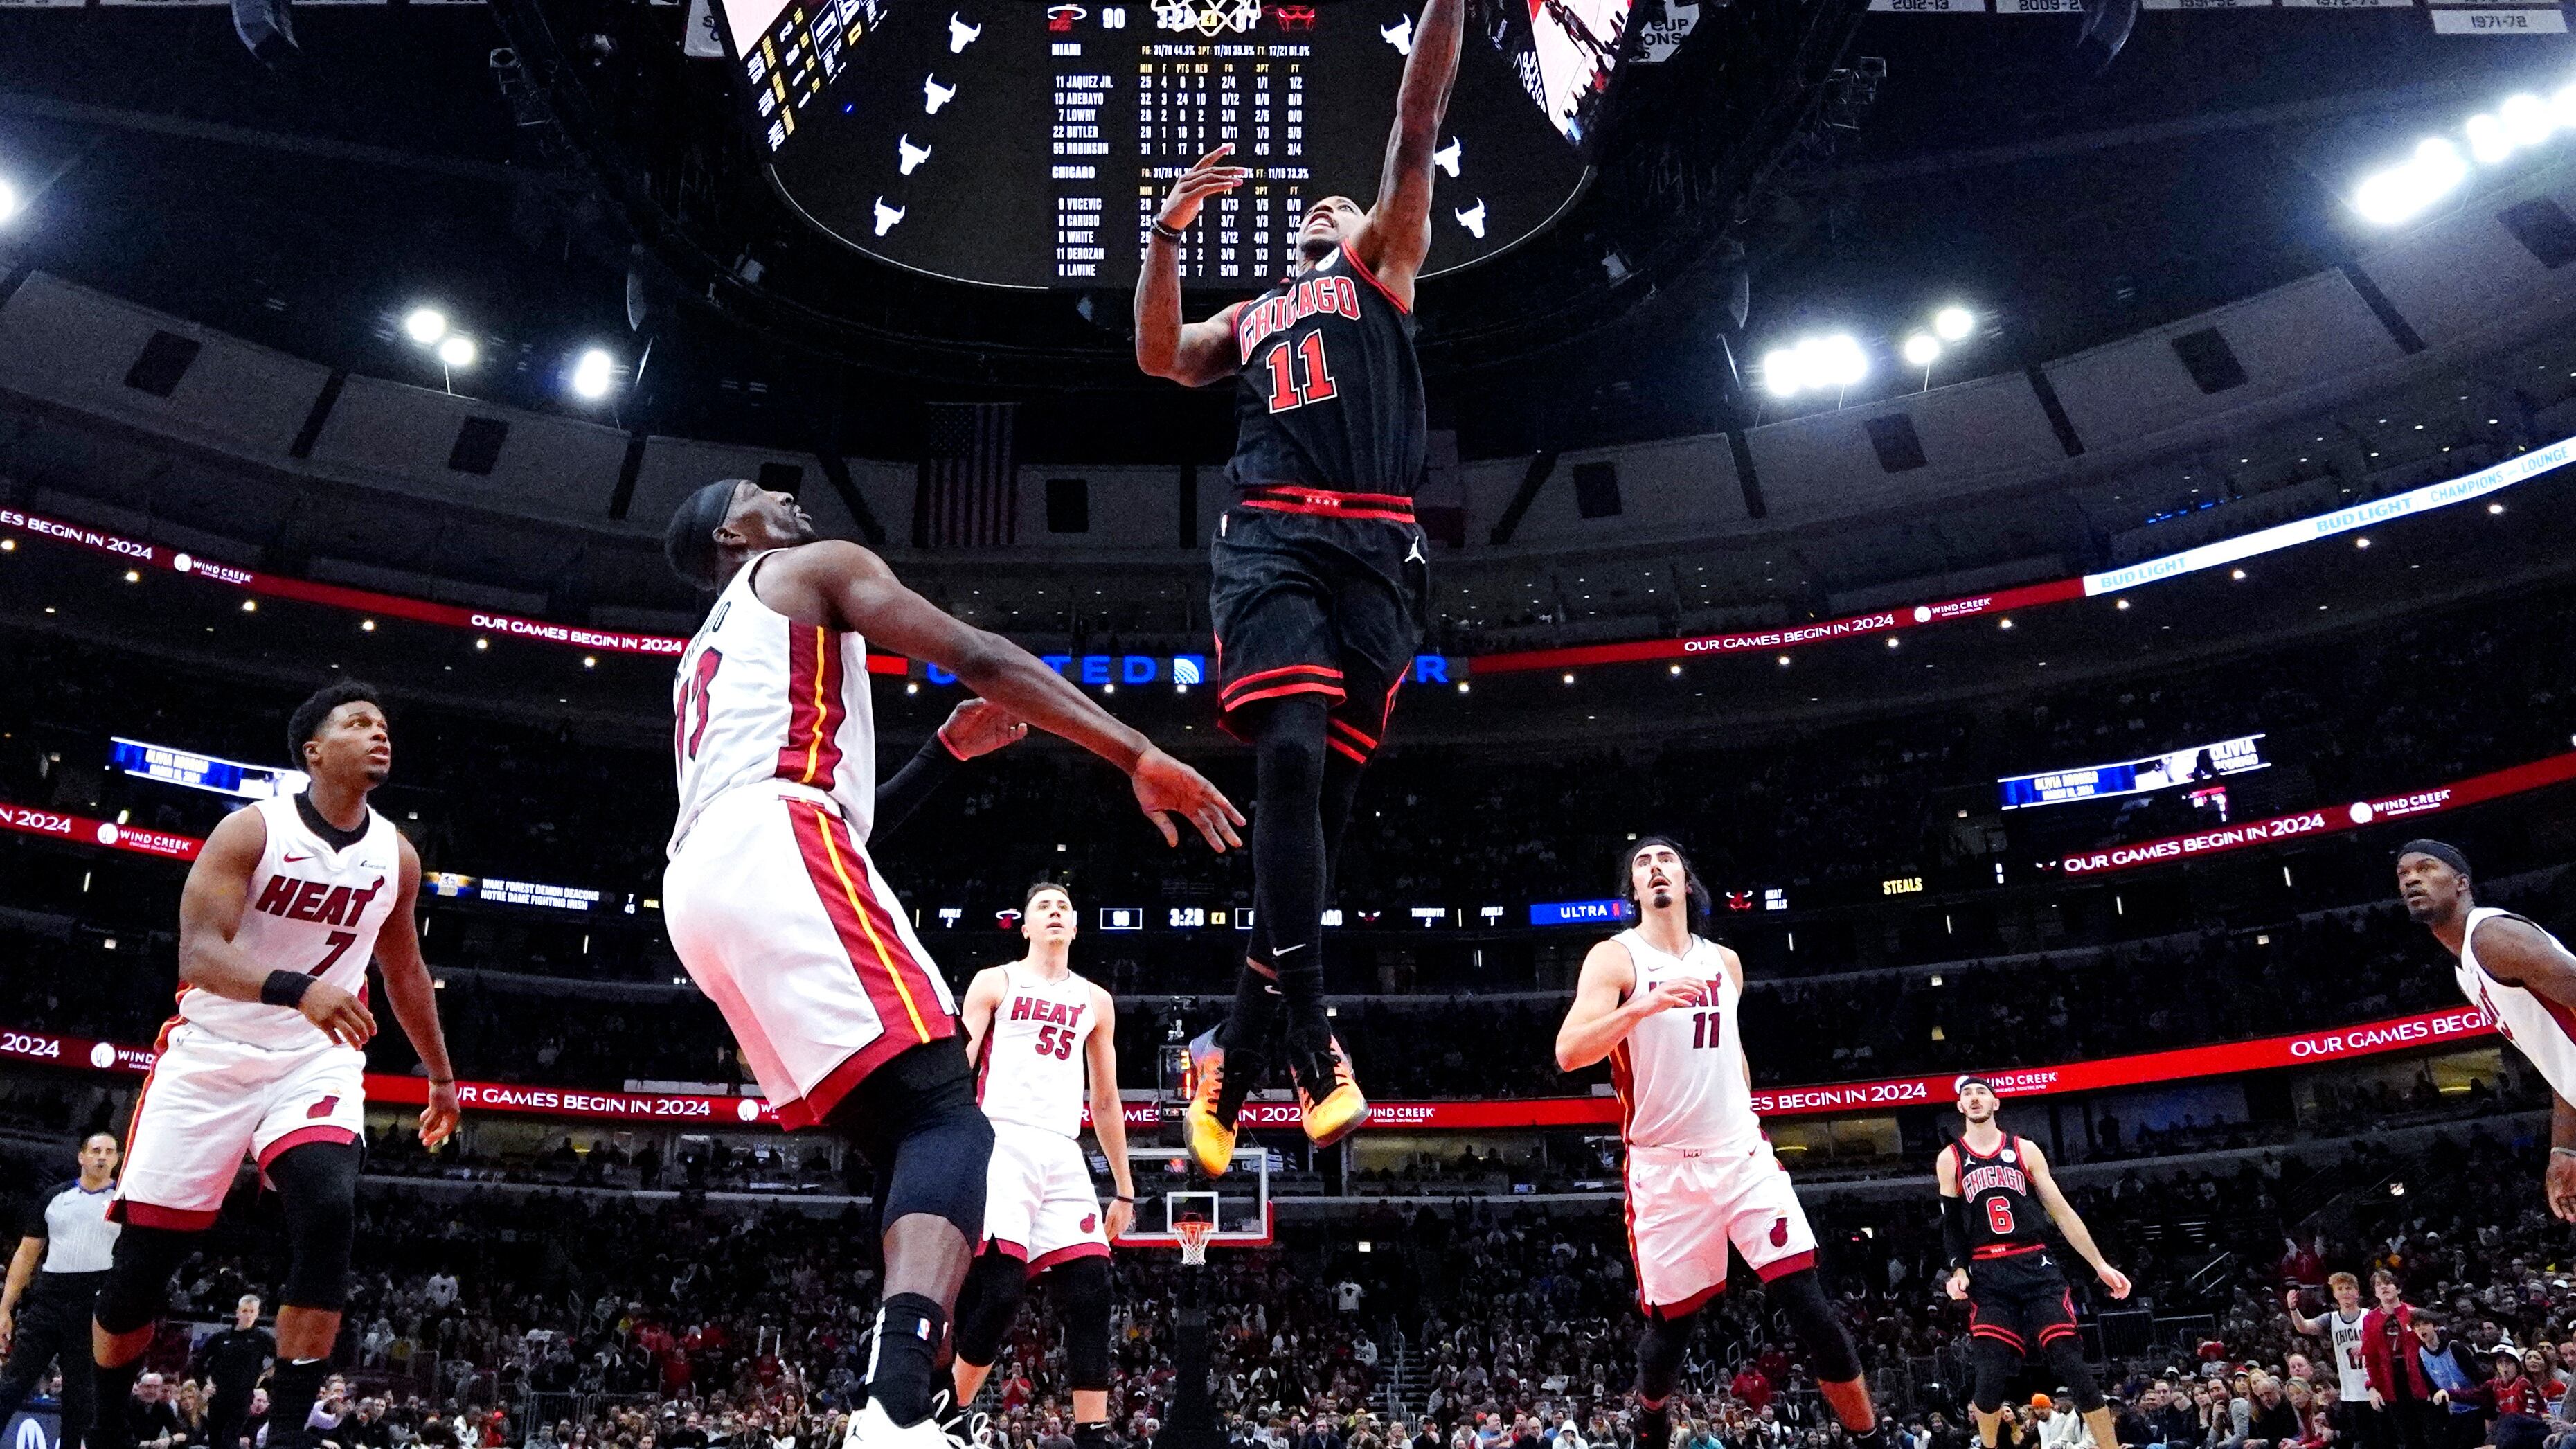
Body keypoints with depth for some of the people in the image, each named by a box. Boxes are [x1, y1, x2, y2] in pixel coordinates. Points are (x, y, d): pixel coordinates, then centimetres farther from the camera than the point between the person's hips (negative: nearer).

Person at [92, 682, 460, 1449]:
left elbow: (404, 970, 17)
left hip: (316, 1061, 2)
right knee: (144, 1251, 3)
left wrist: (440, 1074, 23)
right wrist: (297, 988, -41)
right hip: (210, 1054, -2)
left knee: (330, 1215, -23)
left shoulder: (395, 856, 1)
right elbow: (198, 955, -22)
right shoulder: (251, 830, -12)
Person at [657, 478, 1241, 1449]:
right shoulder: (815, 567, 15)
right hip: (776, 851, -9)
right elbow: (978, 659, 0)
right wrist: (1138, 756, -6)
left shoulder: (702, 663, 39)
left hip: (699, 890, 9)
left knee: (906, 1148, 10)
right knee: (947, 1121, -20)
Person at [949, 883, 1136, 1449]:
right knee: (997, 1290, -15)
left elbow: (1105, 1101, 23)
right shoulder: (995, 982, 10)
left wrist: (1124, 1189, 19)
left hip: (1063, 1156, 5)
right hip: (1000, 1144, -4)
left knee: (1091, 1292, -6)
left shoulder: (1095, 1001, 21)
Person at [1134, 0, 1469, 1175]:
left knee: (1321, 793, -6)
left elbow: (1416, 129, 14)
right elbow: (1159, 357, 18)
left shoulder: (1381, 266, 24)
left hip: (1375, 551, -1)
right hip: (1269, 541, 1)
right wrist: (1169, 230, 14)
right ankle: (1308, 1038, -21)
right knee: (1289, 760, -22)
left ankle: (1228, 1062, 0)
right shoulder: (1250, 318, 32)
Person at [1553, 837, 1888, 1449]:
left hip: (1742, 1155, 4)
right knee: (1670, 1324, 4)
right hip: (1664, 1167, -3)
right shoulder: (1615, 958, -6)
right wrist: (1644, 1006, -32)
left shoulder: (1724, 962, 12)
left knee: (1809, 1305, -7)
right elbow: (1569, 1053, -20)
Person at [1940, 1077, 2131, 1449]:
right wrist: (1958, 1270, -5)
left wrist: (2100, 1265, 6)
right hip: (1988, 1276, 0)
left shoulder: (2024, 1150, 9)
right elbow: (1951, 1225, 11)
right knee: (1991, 1374, -7)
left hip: (2036, 1266, 0)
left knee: (2072, 1365, -9)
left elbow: (2061, 1211, 9)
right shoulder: (1950, 1160, 9)